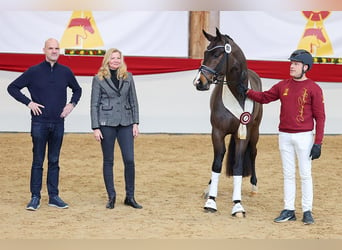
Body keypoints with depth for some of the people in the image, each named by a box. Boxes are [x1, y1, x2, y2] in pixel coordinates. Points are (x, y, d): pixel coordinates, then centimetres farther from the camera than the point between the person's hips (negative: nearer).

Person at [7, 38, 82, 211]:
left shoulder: (65, 72, 5)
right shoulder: (34, 71, -3)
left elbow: (77, 90, 22)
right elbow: (12, 88, 1)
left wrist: (72, 104, 5)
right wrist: (28, 102, -7)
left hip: (58, 123, 3)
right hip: (39, 123, -3)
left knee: (54, 161, 8)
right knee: (38, 161, 0)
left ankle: (53, 197, 13)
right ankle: (35, 198, 4)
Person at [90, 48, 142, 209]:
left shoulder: (128, 77, 8)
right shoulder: (99, 79, 0)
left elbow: (133, 101, 10)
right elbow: (94, 104, 0)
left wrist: (135, 123, 3)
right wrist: (95, 128, -6)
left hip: (125, 123, 2)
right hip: (107, 123, -2)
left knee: (129, 160, -3)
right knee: (108, 161, 4)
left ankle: (130, 197, 8)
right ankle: (111, 197, 13)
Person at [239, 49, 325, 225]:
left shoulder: (314, 89, -7)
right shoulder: (283, 85, 7)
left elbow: (320, 117, -8)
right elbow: (264, 97, 15)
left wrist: (318, 143, -13)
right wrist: (246, 91, -2)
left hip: (304, 136, -5)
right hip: (284, 136, 5)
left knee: (305, 174, -1)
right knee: (288, 174, 10)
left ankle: (307, 211, 7)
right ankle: (288, 211, 16)